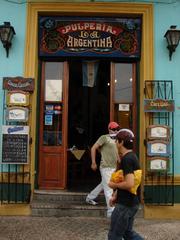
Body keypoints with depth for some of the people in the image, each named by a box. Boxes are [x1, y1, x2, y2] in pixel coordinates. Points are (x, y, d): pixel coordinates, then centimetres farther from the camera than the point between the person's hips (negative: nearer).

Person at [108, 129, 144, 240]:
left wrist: (114, 185, -13)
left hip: (125, 204, -9)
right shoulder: (132, 157, 9)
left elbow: (129, 184, -30)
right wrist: (115, 196, 16)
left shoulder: (127, 159, -21)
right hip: (132, 202, 9)